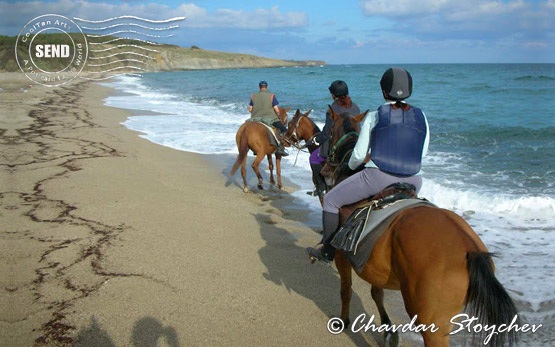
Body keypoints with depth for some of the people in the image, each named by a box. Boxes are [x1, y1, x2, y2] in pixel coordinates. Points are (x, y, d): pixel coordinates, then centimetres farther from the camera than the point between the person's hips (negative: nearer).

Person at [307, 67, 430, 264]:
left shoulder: (373, 117, -3)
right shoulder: (421, 116, 6)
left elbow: (359, 155, 0)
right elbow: (422, 153, 11)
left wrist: (351, 165, 21)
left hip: (377, 177, -4)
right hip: (412, 180, 4)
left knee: (331, 200, 16)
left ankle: (327, 251, 22)